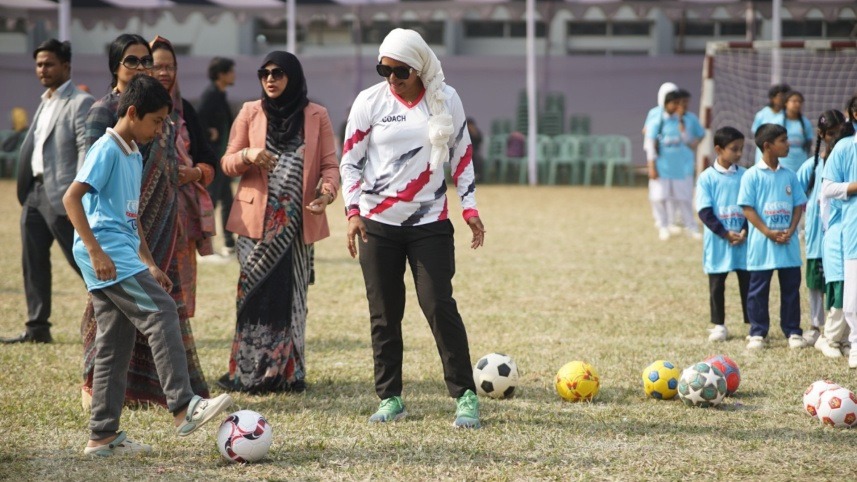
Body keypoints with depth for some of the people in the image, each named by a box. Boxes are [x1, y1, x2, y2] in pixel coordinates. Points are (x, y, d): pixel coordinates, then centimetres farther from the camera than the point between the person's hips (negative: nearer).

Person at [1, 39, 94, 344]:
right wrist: (25, 190, 16)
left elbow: (88, 151, -15)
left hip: (61, 196, -9)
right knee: (33, 262, 8)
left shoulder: (80, 104, -8)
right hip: (34, 192, 9)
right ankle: (37, 328, 12)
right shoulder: (45, 103, 19)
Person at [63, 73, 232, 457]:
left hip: (122, 257, 10)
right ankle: (183, 408, -20)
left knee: (116, 346, 9)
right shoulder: (106, 150, -11)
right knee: (161, 313, -17)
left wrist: (150, 264, 24)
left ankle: (103, 436, 12)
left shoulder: (134, 155, 18)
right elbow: (71, 198, -19)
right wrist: (96, 251, -24)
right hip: (107, 255, -10)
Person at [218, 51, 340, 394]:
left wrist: (327, 192, -17)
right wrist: (248, 155, -14)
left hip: (298, 222, 0)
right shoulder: (250, 113, 8)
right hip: (258, 220, 0)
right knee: (255, 293, -5)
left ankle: (289, 373, 10)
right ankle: (249, 373, 1)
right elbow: (227, 163, 8)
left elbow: (329, 165, 4)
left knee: (291, 296, 3)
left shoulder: (317, 116, 6)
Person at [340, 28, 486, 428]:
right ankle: (390, 399, 15)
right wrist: (353, 211, -9)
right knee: (384, 314, 4)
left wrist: (470, 207, 4)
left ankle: (465, 396, -1)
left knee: (440, 307, -8)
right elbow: (350, 161, 2)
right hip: (377, 225, 1)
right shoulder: (370, 102, -1)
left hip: (430, 224, -1)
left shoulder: (446, 100, 2)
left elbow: (461, 156, 10)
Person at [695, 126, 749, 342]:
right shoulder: (707, 177, -4)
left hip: (744, 240, 1)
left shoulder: (745, 176, 2)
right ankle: (718, 325, 17)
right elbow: (705, 211, -7)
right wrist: (726, 233, -14)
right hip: (718, 241, -1)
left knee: (747, 281, 4)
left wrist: (745, 231, -13)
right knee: (716, 284, 7)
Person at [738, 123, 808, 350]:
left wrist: (790, 230, -8)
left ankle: (793, 331, 16)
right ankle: (757, 333, 11)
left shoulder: (789, 175, 7)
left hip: (788, 244, 4)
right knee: (758, 289, 3)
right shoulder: (752, 175, -6)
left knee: (791, 288, 7)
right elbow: (747, 208, -8)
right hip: (762, 244, -4)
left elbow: (799, 205, 8)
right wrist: (768, 232, -16)